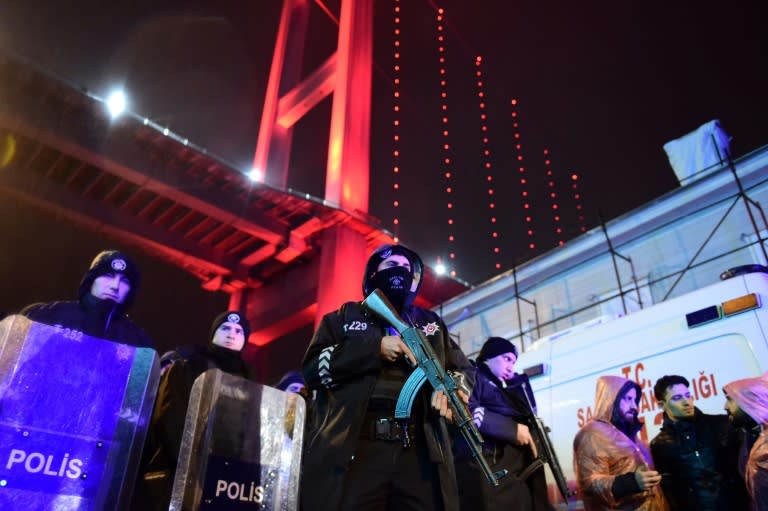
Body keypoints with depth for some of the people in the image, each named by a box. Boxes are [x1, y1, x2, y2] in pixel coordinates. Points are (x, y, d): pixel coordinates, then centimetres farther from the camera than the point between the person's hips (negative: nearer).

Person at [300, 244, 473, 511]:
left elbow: (466, 370, 22)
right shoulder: (345, 317, 15)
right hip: (352, 450, -2)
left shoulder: (431, 322, 24)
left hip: (421, 451, 3)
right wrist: (375, 347, -7)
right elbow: (313, 369, 3)